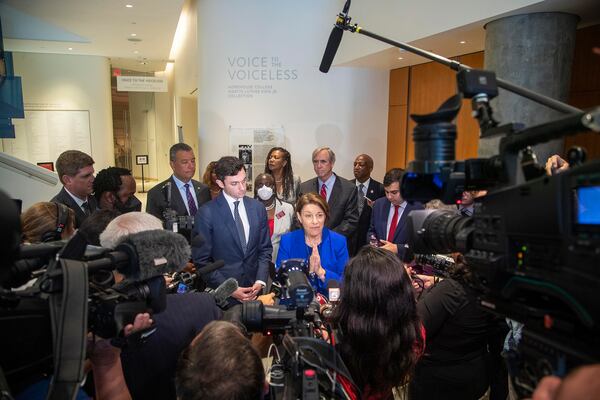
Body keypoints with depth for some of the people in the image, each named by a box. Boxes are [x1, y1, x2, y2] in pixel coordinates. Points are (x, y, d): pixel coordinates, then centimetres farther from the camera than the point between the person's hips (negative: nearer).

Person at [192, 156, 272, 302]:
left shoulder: (258, 208, 1)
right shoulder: (206, 214, -12)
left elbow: (265, 249, 7)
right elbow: (202, 260, -9)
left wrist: (260, 281, -5)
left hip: (254, 289, 4)